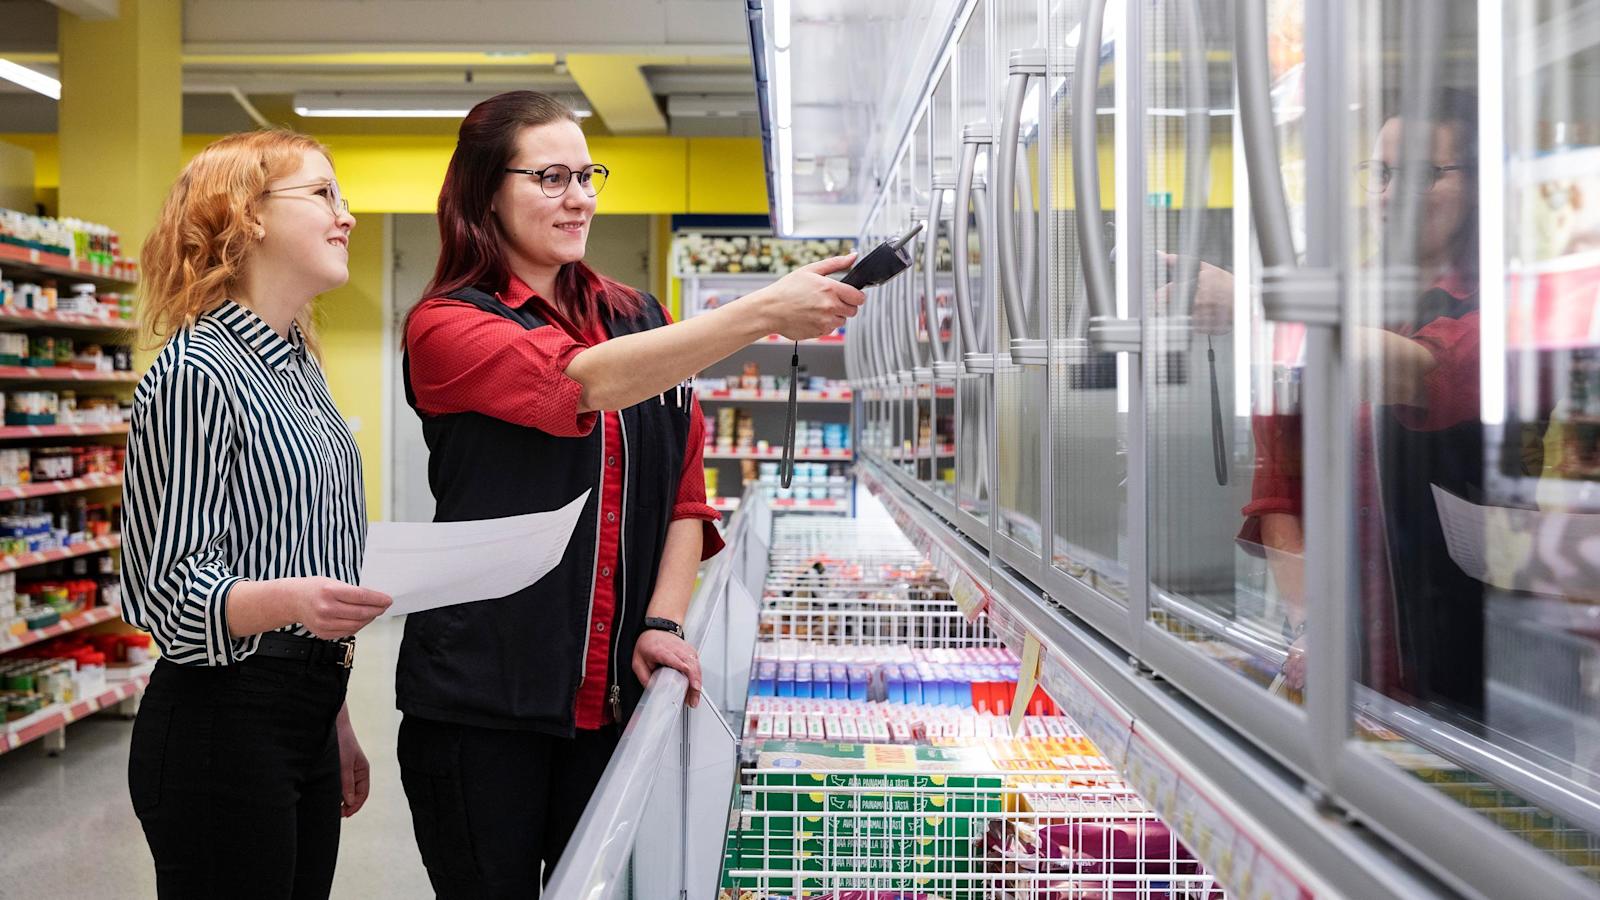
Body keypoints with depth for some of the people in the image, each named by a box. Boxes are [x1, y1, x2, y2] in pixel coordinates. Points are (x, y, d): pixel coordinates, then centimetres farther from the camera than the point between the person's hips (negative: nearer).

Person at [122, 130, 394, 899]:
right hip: (220, 726, -8)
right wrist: (289, 600, -36)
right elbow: (166, 586, -16)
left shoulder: (298, 364, 13)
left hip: (305, 719, 8)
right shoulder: (197, 372, -14)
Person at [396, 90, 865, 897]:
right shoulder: (445, 327, -6)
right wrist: (764, 313, -32)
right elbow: (581, 380, -25)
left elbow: (686, 489, 10)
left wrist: (664, 622, -3)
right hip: (482, 700, -4)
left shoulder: (636, 317, 10)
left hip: (613, 695, 4)